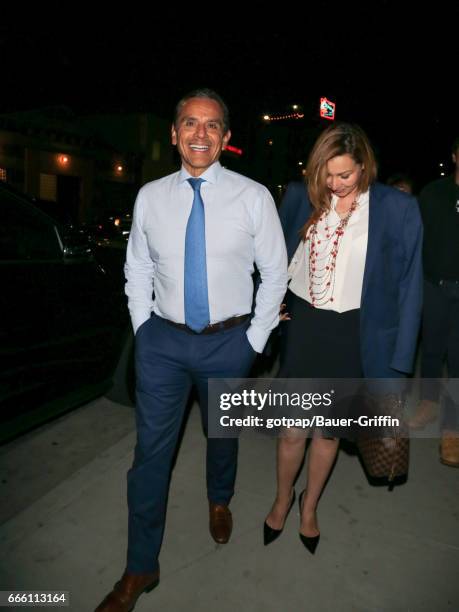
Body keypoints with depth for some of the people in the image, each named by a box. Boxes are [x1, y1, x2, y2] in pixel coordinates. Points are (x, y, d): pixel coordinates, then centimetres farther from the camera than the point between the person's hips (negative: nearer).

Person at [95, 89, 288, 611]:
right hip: (163, 339, 1)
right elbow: (137, 270, 9)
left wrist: (255, 338, -2)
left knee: (222, 435, 20)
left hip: (229, 342, 0)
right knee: (151, 450, 5)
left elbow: (274, 272, -1)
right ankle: (140, 569, 25)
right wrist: (143, 328, 3)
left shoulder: (253, 197, -6)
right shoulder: (150, 196, 0)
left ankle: (219, 503, 52)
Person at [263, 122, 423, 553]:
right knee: (292, 429, 9)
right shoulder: (300, 197, -2)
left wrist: (398, 361, -6)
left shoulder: (398, 209, -9)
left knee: (328, 430, 16)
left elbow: (408, 287, -5)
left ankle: (310, 505, 45)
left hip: (352, 332, -1)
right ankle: (282, 498, 41)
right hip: (299, 324, 1)